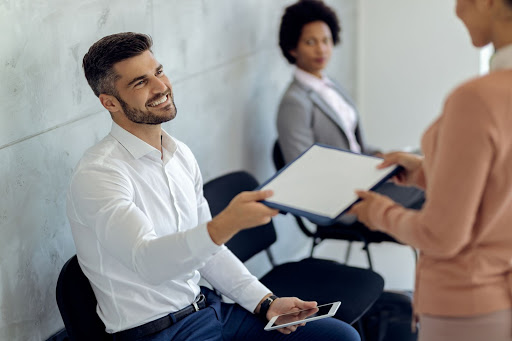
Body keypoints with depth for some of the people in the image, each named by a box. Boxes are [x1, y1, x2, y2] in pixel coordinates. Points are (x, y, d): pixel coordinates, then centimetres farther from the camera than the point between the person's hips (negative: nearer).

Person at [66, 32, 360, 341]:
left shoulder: (181, 156, 10)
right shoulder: (97, 175, -17)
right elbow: (148, 262, -32)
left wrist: (265, 302, 3)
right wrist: (226, 224, -46)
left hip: (210, 310, 8)